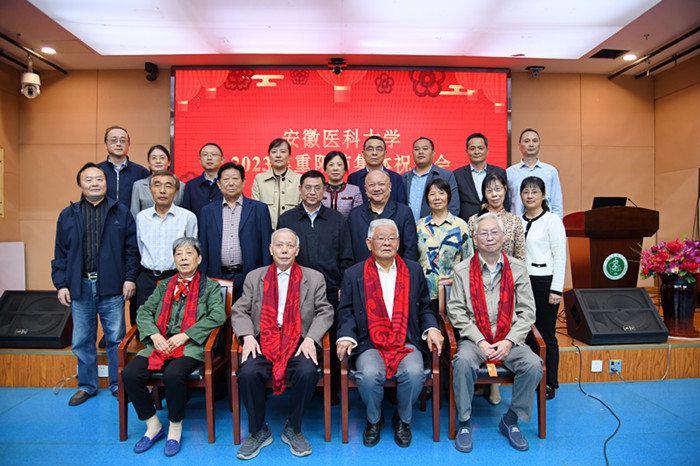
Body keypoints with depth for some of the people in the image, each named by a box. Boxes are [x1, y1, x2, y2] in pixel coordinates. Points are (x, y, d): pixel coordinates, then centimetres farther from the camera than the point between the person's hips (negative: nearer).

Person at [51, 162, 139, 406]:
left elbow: (131, 248, 1)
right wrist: (61, 284, 2)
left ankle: (117, 384, 20)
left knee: (116, 338, 5)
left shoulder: (121, 212, 3)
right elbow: (60, 254, 9)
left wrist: (130, 278, -5)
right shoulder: (68, 215, 9)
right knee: (82, 340, 11)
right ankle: (86, 385, 26)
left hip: (111, 287, -2)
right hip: (80, 287, 2)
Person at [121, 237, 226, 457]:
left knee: (173, 375, -32)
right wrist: (155, 335, -5)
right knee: (129, 374, -19)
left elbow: (218, 316, -7)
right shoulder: (164, 286, 22)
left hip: (192, 346, -4)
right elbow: (144, 312, 15)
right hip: (161, 344, 5)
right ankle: (153, 425, 1)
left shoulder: (210, 286, 8)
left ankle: (175, 428, -7)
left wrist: (184, 335, -12)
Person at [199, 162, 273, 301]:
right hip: (218, 279, 2)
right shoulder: (208, 211, 12)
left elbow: (266, 247, 3)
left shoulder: (259, 209, 5)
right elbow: (203, 249, 12)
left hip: (249, 279, -1)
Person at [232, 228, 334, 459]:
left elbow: (325, 312, 6)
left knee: (308, 373, -30)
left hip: (298, 342, -1)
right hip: (263, 342, 1)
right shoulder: (254, 277, 15)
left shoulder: (314, 278, 12)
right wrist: (248, 336, -8)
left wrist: (310, 338, -10)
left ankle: (293, 430, -2)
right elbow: (240, 312, 10)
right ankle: (259, 431, -1)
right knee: (247, 373, -28)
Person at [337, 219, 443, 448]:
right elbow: (346, 311, 8)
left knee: (414, 373, -27)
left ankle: (402, 419, 6)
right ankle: (374, 419, 6)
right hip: (369, 344, -1)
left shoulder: (413, 271, 14)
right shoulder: (354, 274, 9)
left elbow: (424, 308, 17)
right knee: (369, 375, -29)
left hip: (407, 343, 1)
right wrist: (346, 336, -10)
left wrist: (431, 328, -1)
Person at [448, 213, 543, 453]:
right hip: (474, 339, -1)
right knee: (463, 362, -31)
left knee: (533, 364, -24)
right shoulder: (462, 270, 4)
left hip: (509, 340, 2)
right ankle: (464, 422, -8)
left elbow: (527, 311, 4)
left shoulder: (518, 269, 8)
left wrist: (509, 341, -10)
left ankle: (510, 421, 0)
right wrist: (479, 341, -13)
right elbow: (456, 311, -1)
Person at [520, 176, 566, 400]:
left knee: (547, 334, 2)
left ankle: (550, 383, 15)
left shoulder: (552, 220, -4)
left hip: (544, 281, -5)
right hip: (522, 281, 5)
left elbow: (560, 257, -7)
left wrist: (556, 289, -11)